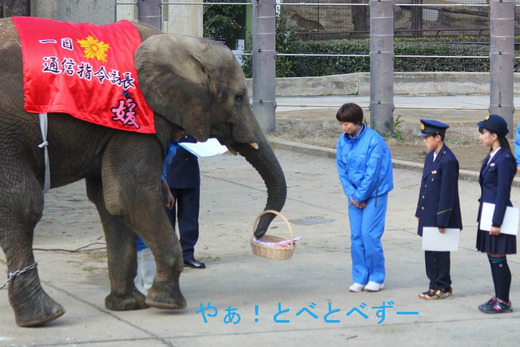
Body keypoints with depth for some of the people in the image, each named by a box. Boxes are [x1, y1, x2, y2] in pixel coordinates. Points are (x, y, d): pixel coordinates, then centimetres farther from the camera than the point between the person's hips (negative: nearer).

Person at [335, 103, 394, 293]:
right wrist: (351, 195, -4)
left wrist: (360, 196, -12)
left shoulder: (373, 140, -17)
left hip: (374, 193, -6)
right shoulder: (343, 141, 3)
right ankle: (360, 278, 11)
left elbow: (373, 172, -16)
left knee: (370, 234, -9)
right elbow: (342, 170, 7)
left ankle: (377, 277, 3)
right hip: (355, 195, 6)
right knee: (356, 236, 4)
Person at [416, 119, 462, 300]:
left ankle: (443, 287, 9)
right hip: (428, 214, 9)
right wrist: (420, 211, 17)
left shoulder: (448, 160, -18)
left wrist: (442, 221, -19)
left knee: (439, 252, -1)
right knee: (430, 251, 14)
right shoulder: (430, 156, 10)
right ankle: (435, 285, 23)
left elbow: (447, 192, -19)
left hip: (440, 215, -9)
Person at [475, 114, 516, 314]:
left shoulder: (504, 159, -16)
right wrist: (482, 217, 19)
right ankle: (498, 298, 22)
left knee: (498, 258, -4)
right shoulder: (491, 157, 12)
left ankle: (504, 302, 4)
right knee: (492, 258, 14)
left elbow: (503, 193, -18)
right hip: (487, 213, 9)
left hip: (498, 214, -9)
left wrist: (496, 223, -19)